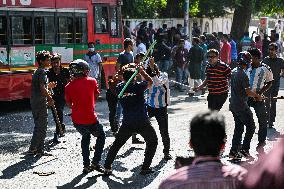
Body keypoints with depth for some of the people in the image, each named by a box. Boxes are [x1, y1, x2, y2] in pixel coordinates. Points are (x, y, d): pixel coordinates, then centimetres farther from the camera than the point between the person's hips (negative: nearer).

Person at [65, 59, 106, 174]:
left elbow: (69, 104, 6)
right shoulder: (92, 81, -4)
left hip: (76, 120, 3)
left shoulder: (69, 87, -3)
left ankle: (86, 165, 25)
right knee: (101, 136, 23)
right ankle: (95, 162, 11)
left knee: (85, 137, 29)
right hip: (90, 119, -3)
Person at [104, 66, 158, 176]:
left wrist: (125, 72, 19)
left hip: (127, 124, 3)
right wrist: (141, 71, 19)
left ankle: (107, 168, 17)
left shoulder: (119, 87, 0)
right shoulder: (139, 86, -8)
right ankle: (145, 167, 14)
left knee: (116, 144, 18)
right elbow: (150, 82, 11)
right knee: (152, 142, 19)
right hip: (143, 122, -2)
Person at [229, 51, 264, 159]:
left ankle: (234, 151, 15)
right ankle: (244, 150, 1)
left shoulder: (234, 72, 8)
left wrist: (253, 95, 16)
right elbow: (248, 92, -20)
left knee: (238, 128, 15)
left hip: (233, 105, 9)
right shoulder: (243, 75, -20)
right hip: (242, 106, -9)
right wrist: (257, 96, -2)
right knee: (251, 127, 3)